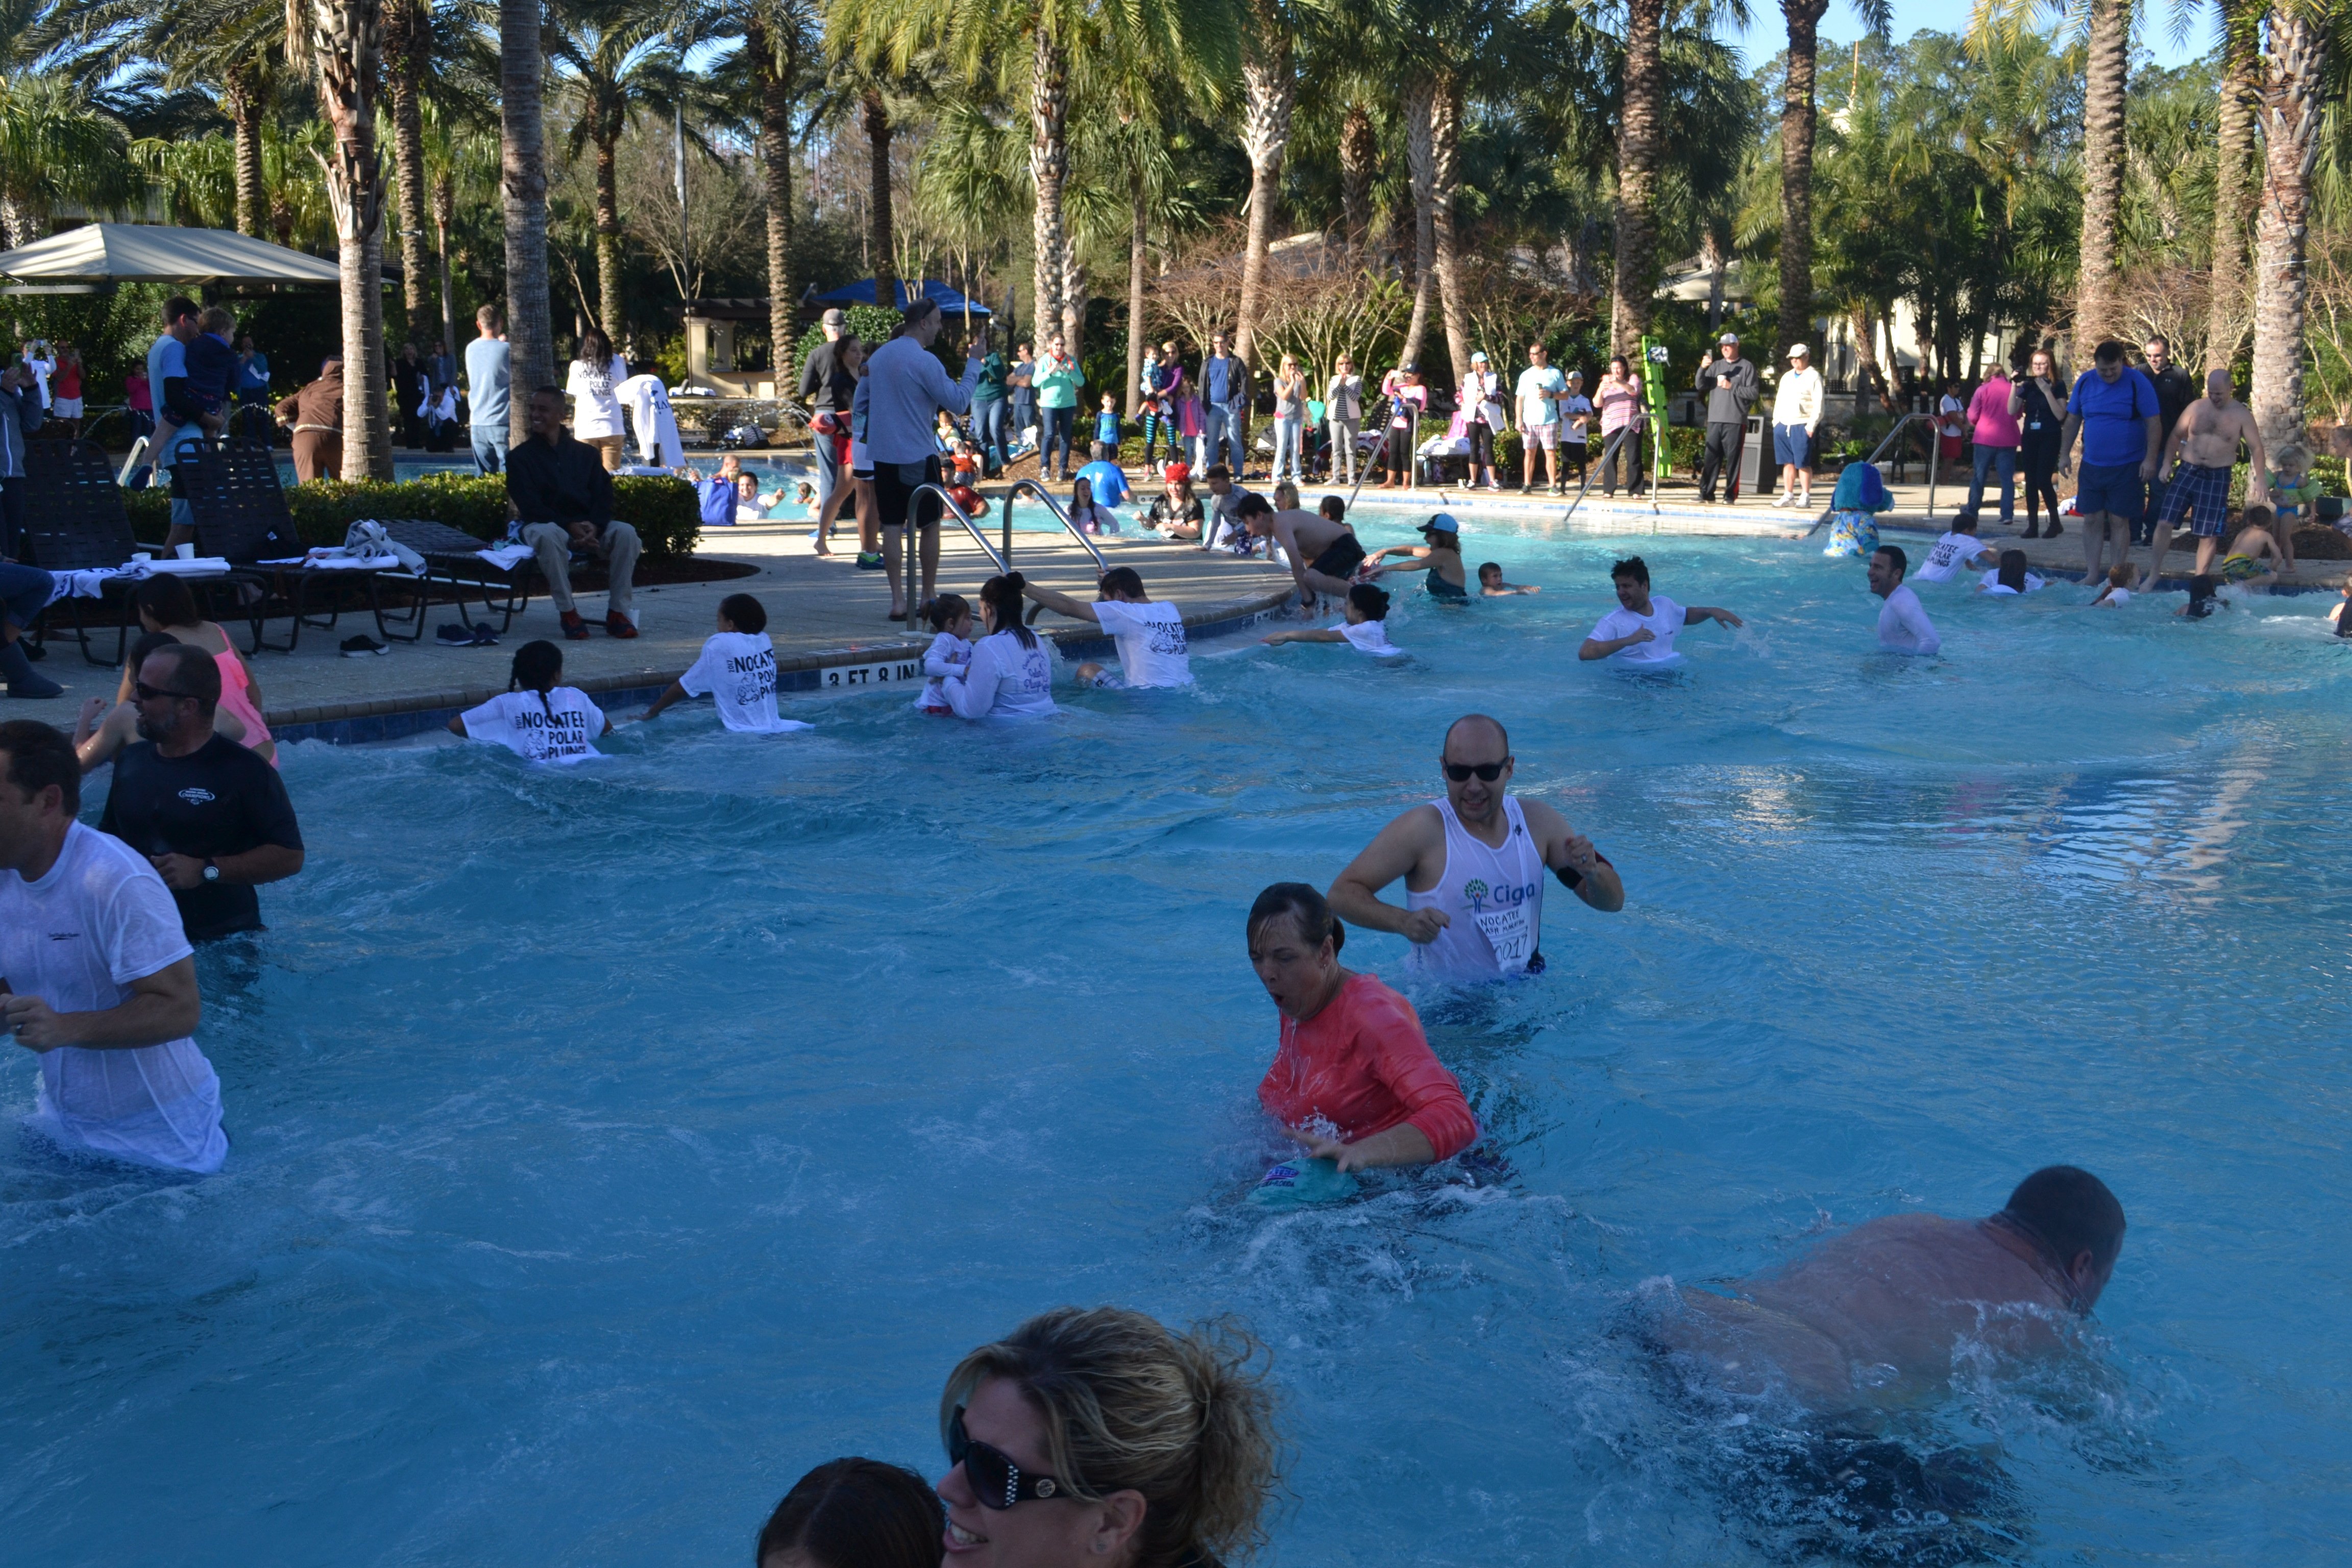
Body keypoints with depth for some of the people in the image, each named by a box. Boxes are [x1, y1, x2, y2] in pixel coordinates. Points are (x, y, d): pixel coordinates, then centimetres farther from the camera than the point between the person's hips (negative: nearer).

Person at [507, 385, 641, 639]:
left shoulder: (586, 453, 12)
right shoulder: (520, 457, 3)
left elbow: (603, 496, 4)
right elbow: (530, 507, -8)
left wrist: (594, 526, -18)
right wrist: (570, 526, -22)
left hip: (589, 526, 3)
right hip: (542, 524, -3)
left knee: (626, 533, -26)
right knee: (549, 536, -40)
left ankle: (618, 612, -22)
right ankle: (568, 613, -31)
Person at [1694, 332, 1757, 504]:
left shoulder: (1747, 367, 5)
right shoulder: (1716, 366, 16)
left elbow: (1753, 393, -2)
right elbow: (1700, 386, 6)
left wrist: (1732, 387, -9)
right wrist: (1702, 369, -10)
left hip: (1736, 421, -3)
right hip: (1715, 420, 3)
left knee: (1733, 459, -2)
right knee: (1711, 458, 0)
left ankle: (1730, 494, 1)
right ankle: (1706, 493, 2)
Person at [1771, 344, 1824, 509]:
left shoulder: (1814, 377, -1)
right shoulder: (1787, 377, 19)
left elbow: (1818, 404, -7)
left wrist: (1811, 426, -14)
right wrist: (1776, 421, 10)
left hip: (1802, 426, -6)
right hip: (1783, 425, 6)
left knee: (1803, 463, -6)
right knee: (1788, 463, 7)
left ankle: (1805, 497, -1)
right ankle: (1788, 496, 11)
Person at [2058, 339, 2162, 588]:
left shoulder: (2137, 383, -7)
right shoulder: (2085, 382, 4)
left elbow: (2154, 422, -7)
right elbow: (2072, 420, 12)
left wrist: (2150, 459, -13)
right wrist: (2064, 454, 8)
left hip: (2126, 466, -4)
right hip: (2091, 465, 4)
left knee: (2119, 520, 0)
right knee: (2092, 520, 3)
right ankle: (2092, 575, 9)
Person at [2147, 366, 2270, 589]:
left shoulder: (2242, 414, -1)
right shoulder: (2196, 408, 5)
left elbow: (2256, 447, 0)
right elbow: (2176, 436, 12)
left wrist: (2261, 478, -8)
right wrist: (2167, 463, 2)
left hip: (2217, 477, -1)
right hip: (2186, 471, 2)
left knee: (2210, 534, 0)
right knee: (2164, 522, -6)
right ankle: (2153, 575, 4)